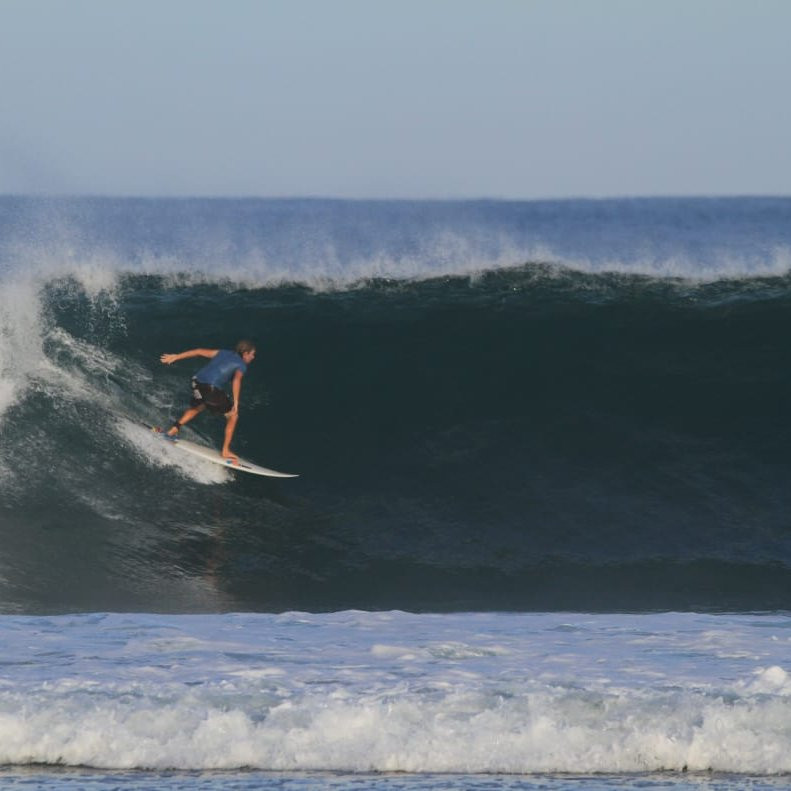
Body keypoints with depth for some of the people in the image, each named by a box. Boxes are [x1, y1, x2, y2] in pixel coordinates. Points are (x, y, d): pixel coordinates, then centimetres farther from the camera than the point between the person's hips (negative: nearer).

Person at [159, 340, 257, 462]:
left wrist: (175, 357, 24)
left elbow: (199, 352, 20)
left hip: (197, 382, 7)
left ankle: (174, 428, 29)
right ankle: (225, 451, 11)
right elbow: (236, 380, -15)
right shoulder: (242, 365, 5)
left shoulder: (224, 353, 23)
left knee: (198, 406, 38)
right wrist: (236, 402, -23)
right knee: (233, 416, 12)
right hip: (212, 388, -7)